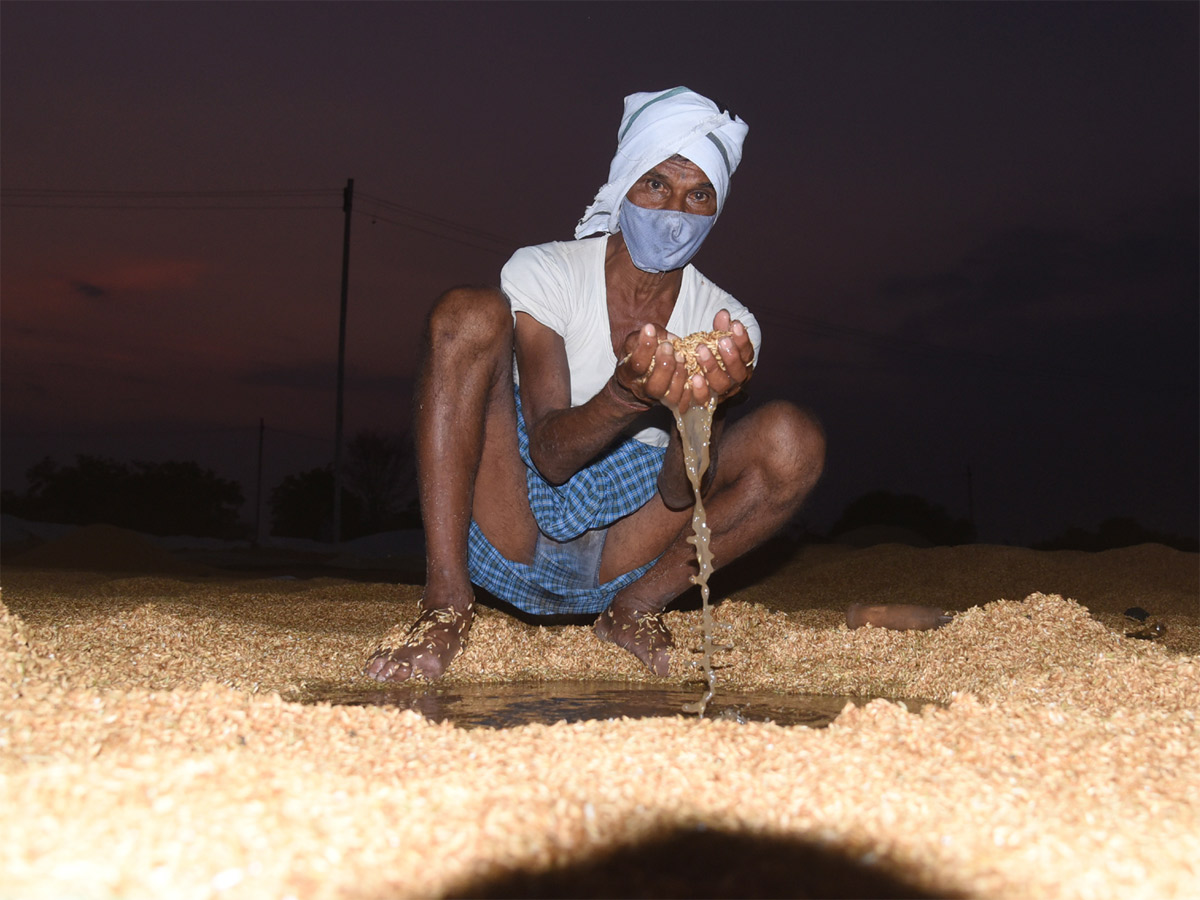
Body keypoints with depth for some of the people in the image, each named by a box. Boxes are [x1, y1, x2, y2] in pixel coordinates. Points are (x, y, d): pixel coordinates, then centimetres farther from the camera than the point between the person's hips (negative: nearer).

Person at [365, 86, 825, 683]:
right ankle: (445, 606, -25)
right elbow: (547, 454, -19)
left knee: (793, 441, -14)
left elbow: (684, 496, -13)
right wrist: (630, 394, -39)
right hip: (511, 539, -2)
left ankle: (632, 611, -6)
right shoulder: (543, 272, -7)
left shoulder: (726, 325, -1)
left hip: (616, 561, 2)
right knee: (468, 315, -21)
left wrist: (697, 406, -35)